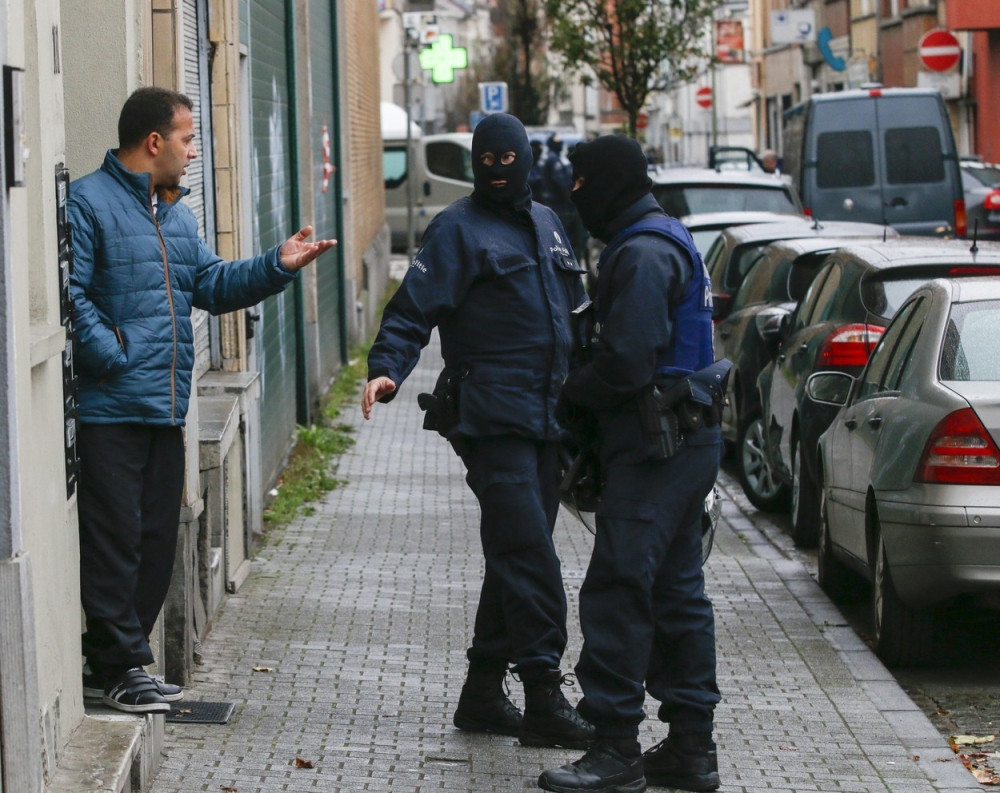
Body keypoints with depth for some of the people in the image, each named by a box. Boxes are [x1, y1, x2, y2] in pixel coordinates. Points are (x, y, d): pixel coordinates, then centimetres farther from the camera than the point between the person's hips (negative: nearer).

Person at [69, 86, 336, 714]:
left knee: (157, 540, 11)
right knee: (116, 538, -6)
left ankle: (119, 661, 19)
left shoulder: (176, 213, 20)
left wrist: (277, 266, 5)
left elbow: (214, 285, 18)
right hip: (110, 409, -9)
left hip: (165, 410, 9)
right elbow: (69, 293, -16)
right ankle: (118, 666, 0)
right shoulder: (89, 203, -9)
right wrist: (111, 356, -19)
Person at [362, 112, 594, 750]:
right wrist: (387, 370, -25)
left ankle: (485, 691, 18)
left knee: (517, 557, 10)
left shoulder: (546, 223, 18)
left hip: (546, 418, 8)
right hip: (491, 416, -7)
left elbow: (571, 311, 27)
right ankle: (544, 697, -15)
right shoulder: (458, 228, -3)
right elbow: (413, 311, -10)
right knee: (529, 556, -14)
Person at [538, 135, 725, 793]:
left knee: (618, 591, -10)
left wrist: (572, 397, -5)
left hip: (655, 446, -11)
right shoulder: (668, 240, 18)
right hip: (689, 438, 11)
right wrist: (583, 398, 15)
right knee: (677, 591, 12)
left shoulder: (642, 254, -16)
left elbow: (627, 362, -21)